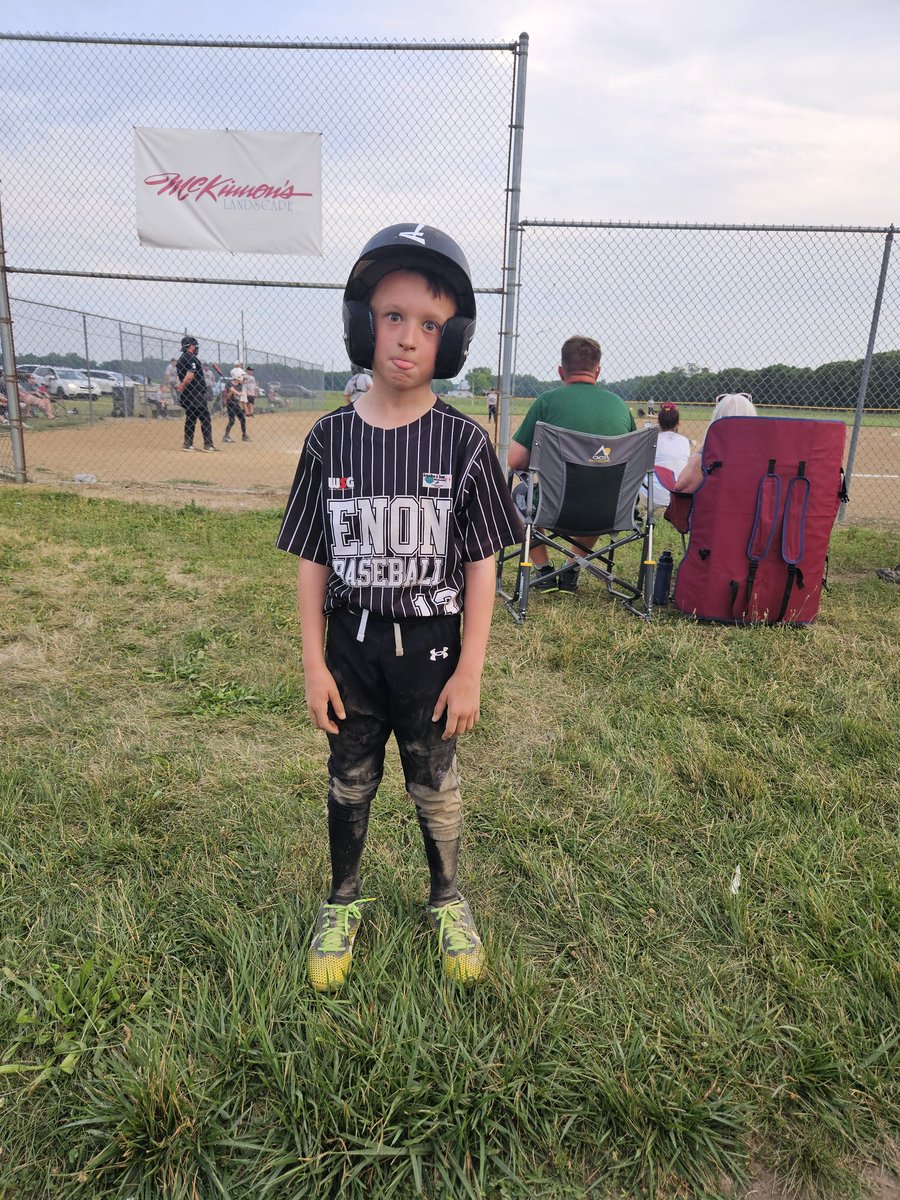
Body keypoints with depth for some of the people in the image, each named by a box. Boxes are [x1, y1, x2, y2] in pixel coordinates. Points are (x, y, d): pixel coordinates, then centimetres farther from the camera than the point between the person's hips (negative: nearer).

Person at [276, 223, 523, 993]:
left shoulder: (463, 442, -9)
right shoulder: (331, 438, -5)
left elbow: (480, 566, -7)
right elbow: (313, 561, -1)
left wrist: (470, 670, -8)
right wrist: (314, 663, -2)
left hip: (432, 645, -1)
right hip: (352, 645, 2)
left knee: (435, 785, 16)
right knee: (350, 781, 18)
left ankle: (447, 900, 41)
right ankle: (344, 902, 42)